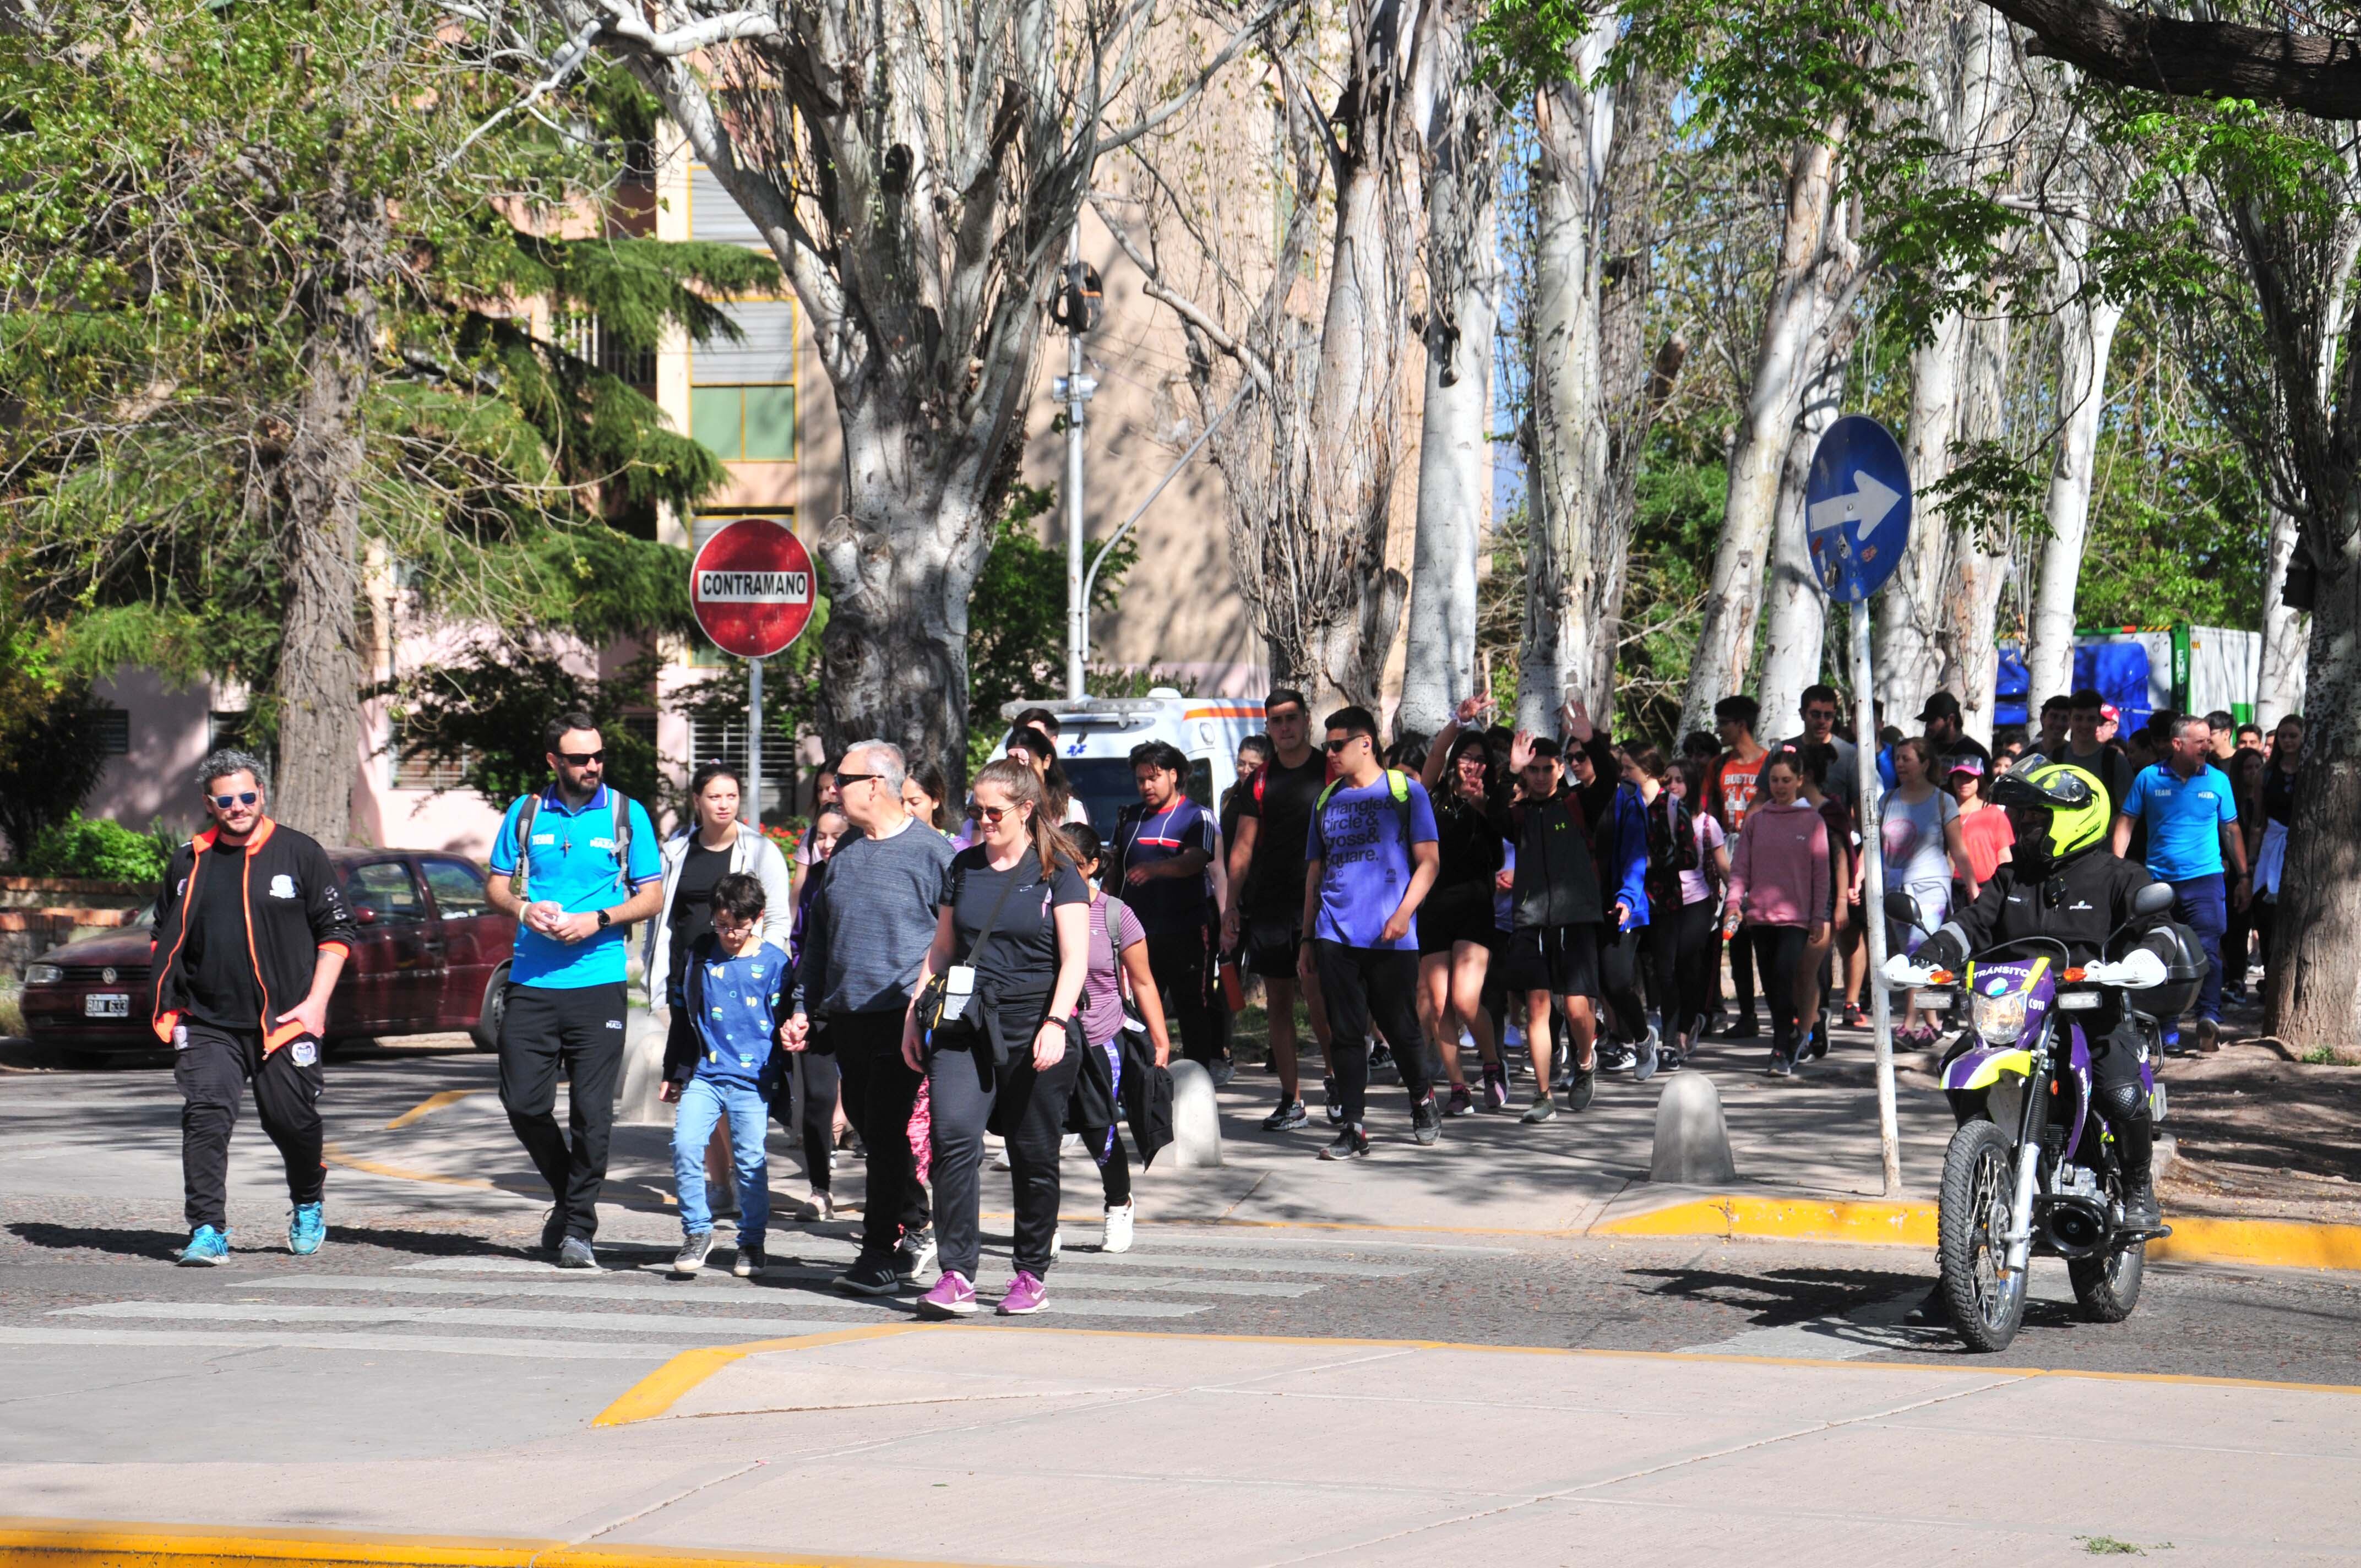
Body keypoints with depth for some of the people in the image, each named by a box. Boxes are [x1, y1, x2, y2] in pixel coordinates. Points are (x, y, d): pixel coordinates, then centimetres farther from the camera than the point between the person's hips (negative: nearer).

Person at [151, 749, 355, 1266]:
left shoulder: (299, 853, 1)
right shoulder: (190, 862, 10)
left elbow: (336, 931, 3)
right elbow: (164, 938, 22)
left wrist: (316, 1002, -5)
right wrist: (169, 1004, 11)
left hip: (285, 1022, -2)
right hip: (207, 1024, 2)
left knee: (294, 1122, 6)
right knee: (205, 1117, -14)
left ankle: (309, 1204, 35)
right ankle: (207, 1231, -12)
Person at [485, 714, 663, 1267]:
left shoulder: (627, 815, 5)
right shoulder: (526, 814, 10)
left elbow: (651, 897, 5)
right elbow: (495, 887, 14)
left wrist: (597, 921, -11)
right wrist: (524, 910, -8)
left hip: (598, 983, -2)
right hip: (531, 982, 2)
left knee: (592, 1112, -4)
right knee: (523, 1102, 0)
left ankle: (578, 1227, 6)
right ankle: (568, 1196, 24)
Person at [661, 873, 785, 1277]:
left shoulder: (774, 963, 1)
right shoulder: (702, 955, 8)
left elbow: (785, 1026, 6)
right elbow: (683, 1015, 17)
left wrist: (784, 1088, 5)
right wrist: (673, 1073, 18)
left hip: (753, 1080, -2)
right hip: (704, 1075, 2)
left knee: (750, 1161, 0)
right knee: (685, 1145, -12)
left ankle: (751, 1242, 16)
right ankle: (697, 1232, 3)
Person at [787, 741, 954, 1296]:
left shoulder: (930, 851, -5)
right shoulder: (842, 856, 15)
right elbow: (817, 939, 21)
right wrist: (802, 1008, 15)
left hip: (904, 1017, -7)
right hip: (846, 1019, 7)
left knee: (885, 1131, -9)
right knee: (869, 1130, 10)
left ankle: (881, 1253, -4)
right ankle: (917, 1227, 25)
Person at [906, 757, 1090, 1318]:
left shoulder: (1056, 872, 0)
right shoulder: (965, 867, 13)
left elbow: (1075, 958, -5)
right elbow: (941, 948, 21)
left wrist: (1055, 1023, -17)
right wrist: (915, 1013, 15)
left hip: (1033, 1027, -3)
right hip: (966, 1024, 3)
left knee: (1034, 1155, 3)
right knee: (953, 1136, -15)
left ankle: (1032, 1276, 18)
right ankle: (957, 1274, -16)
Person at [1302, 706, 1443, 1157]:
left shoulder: (1405, 791, 2)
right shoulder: (1327, 800, 15)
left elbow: (1428, 861, -2)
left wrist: (1404, 913, -14)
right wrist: (1308, 936, 14)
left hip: (1391, 938, -4)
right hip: (1336, 934, 4)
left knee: (1400, 1027, 4)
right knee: (1345, 1034, -1)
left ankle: (1422, 1099, 29)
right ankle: (1353, 1128, 1)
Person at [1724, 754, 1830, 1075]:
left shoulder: (1812, 821, 3)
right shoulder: (1756, 819, 9)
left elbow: (1821, 873, 4)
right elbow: (1740, 865, 8)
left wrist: (1819, 918, 0)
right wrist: (1734, 901, -8)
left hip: (1796, 916, -3)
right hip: (1759, 916, 3)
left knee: (1784, 975, -19)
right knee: (1771, 987, 6)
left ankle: (1782, 1051, -16)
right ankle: (1793, 1036, 24)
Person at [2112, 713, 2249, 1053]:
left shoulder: (2218, 780, 6)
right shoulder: (2150, 778, 3)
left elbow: (2231, 830, 13)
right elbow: (2125, 822, 4)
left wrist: (2243, 876, 12)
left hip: (2205, 878, -1)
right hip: (2159, 881, 1)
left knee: (2207, 950, -15)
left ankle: (2209, 1017, -19)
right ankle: (2167, 1029, 13)